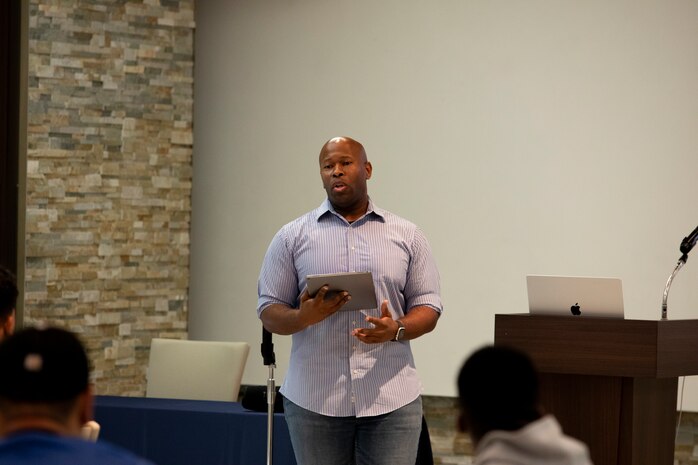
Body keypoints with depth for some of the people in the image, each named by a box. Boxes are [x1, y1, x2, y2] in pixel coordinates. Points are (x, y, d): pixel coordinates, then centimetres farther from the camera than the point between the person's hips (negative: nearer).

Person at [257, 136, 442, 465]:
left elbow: (428, 308, 7)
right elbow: (269, 312, 5)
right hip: (314, 399, 0)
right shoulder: (292, 237, 6)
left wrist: (396, 329, -15)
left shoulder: (407, 236, 8)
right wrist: (303, 317, -17)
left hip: (391, 399, 0)